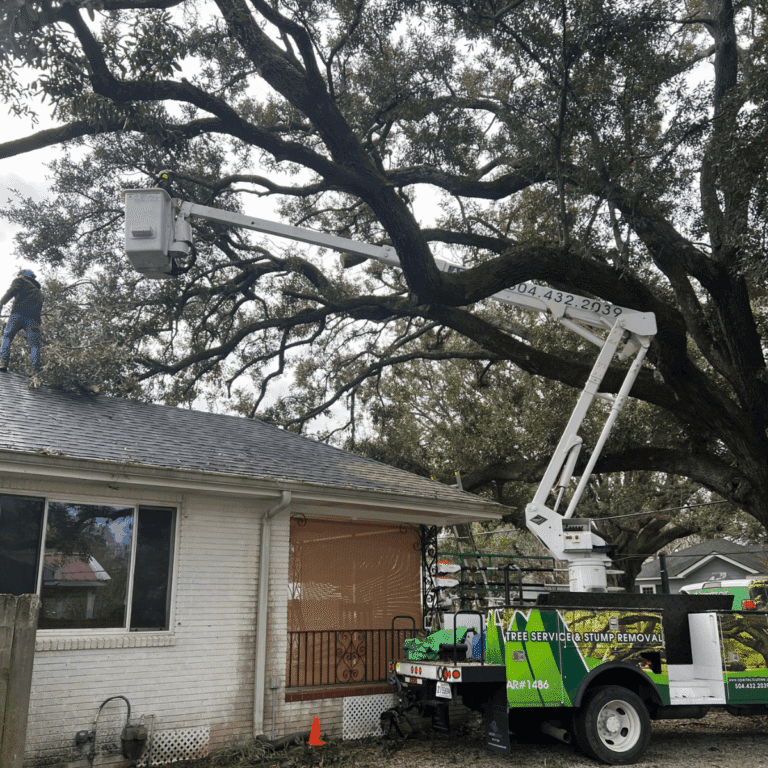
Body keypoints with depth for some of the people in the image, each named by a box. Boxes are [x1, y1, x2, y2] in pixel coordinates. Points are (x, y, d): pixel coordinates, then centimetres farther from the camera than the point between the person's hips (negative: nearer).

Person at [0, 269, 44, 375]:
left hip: (19, 313, -4)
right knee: (34, 344, -2)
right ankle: (36, 370, -18)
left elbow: (12, 290, -1)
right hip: (34, 317, 4)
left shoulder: (20, 281, 19)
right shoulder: (38, 291, 36)